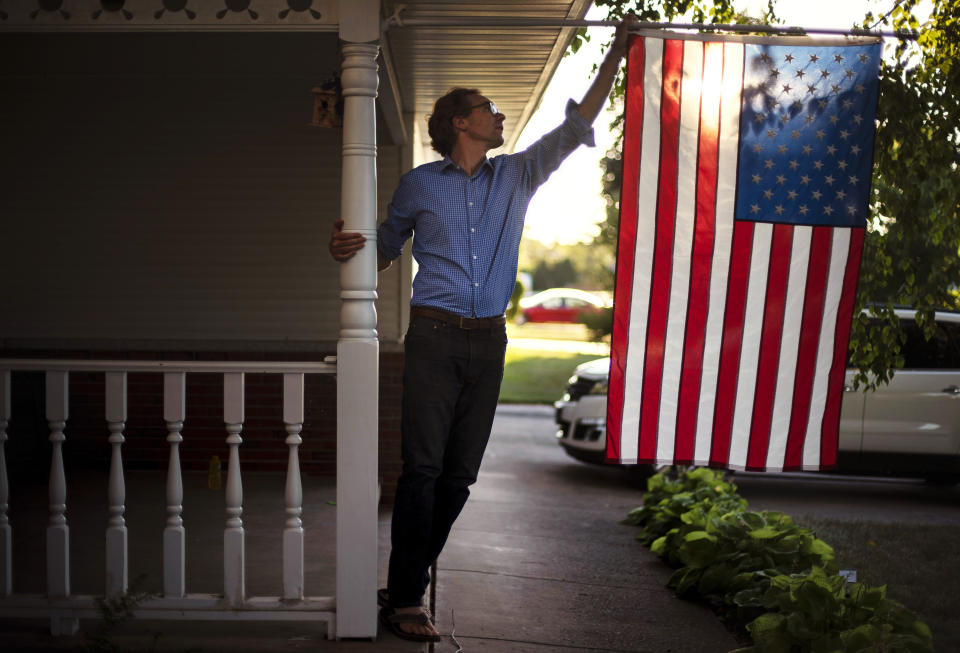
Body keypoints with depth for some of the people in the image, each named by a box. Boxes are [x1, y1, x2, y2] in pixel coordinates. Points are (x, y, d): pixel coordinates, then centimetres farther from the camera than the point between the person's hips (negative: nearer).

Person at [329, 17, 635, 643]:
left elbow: (577, 126, 13)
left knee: (460, 472, 3)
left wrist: (616, 53, 13)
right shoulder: (420, 184, 8)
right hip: (434, 337, -3)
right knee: (423, 468, -9)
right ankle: (406, 599, -2)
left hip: (488, 339, 4)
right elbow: (386, 250, 18)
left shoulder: (517, 175, 15)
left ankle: (409, 583, 15)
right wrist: (347, 249, -5)